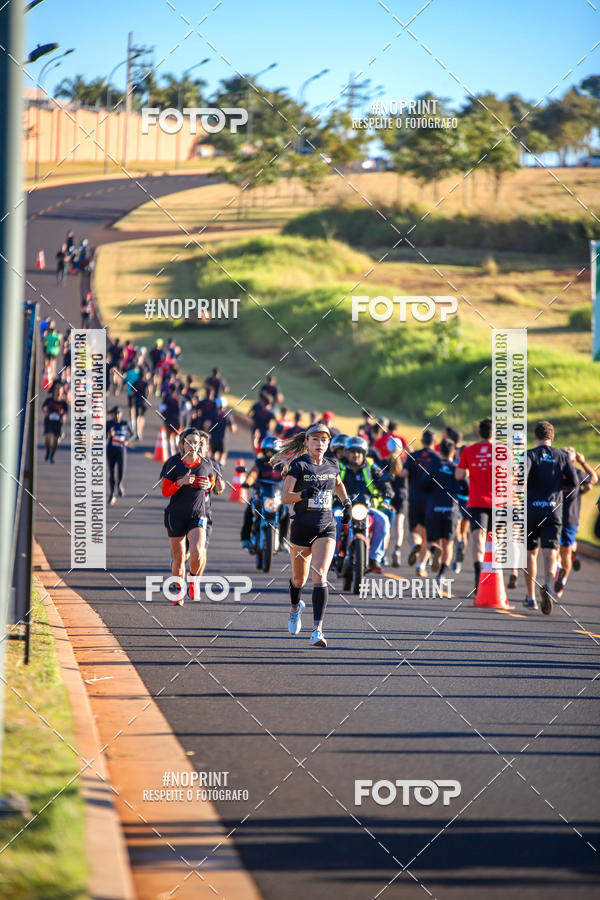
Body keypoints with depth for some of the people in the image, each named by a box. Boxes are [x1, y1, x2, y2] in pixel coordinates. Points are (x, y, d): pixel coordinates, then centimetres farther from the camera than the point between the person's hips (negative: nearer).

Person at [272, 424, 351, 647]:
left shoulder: (332, 465, 5)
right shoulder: (298, 465, -8)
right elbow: (285, 497, -14)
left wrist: (346, 503, 14)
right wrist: (303, 494, -32)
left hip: (326, 529, 1)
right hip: (302, 528, -1)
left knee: (320, 577, -16)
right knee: (299, 579, 14)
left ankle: (317, 629, -22)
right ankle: (295, 608, 49)